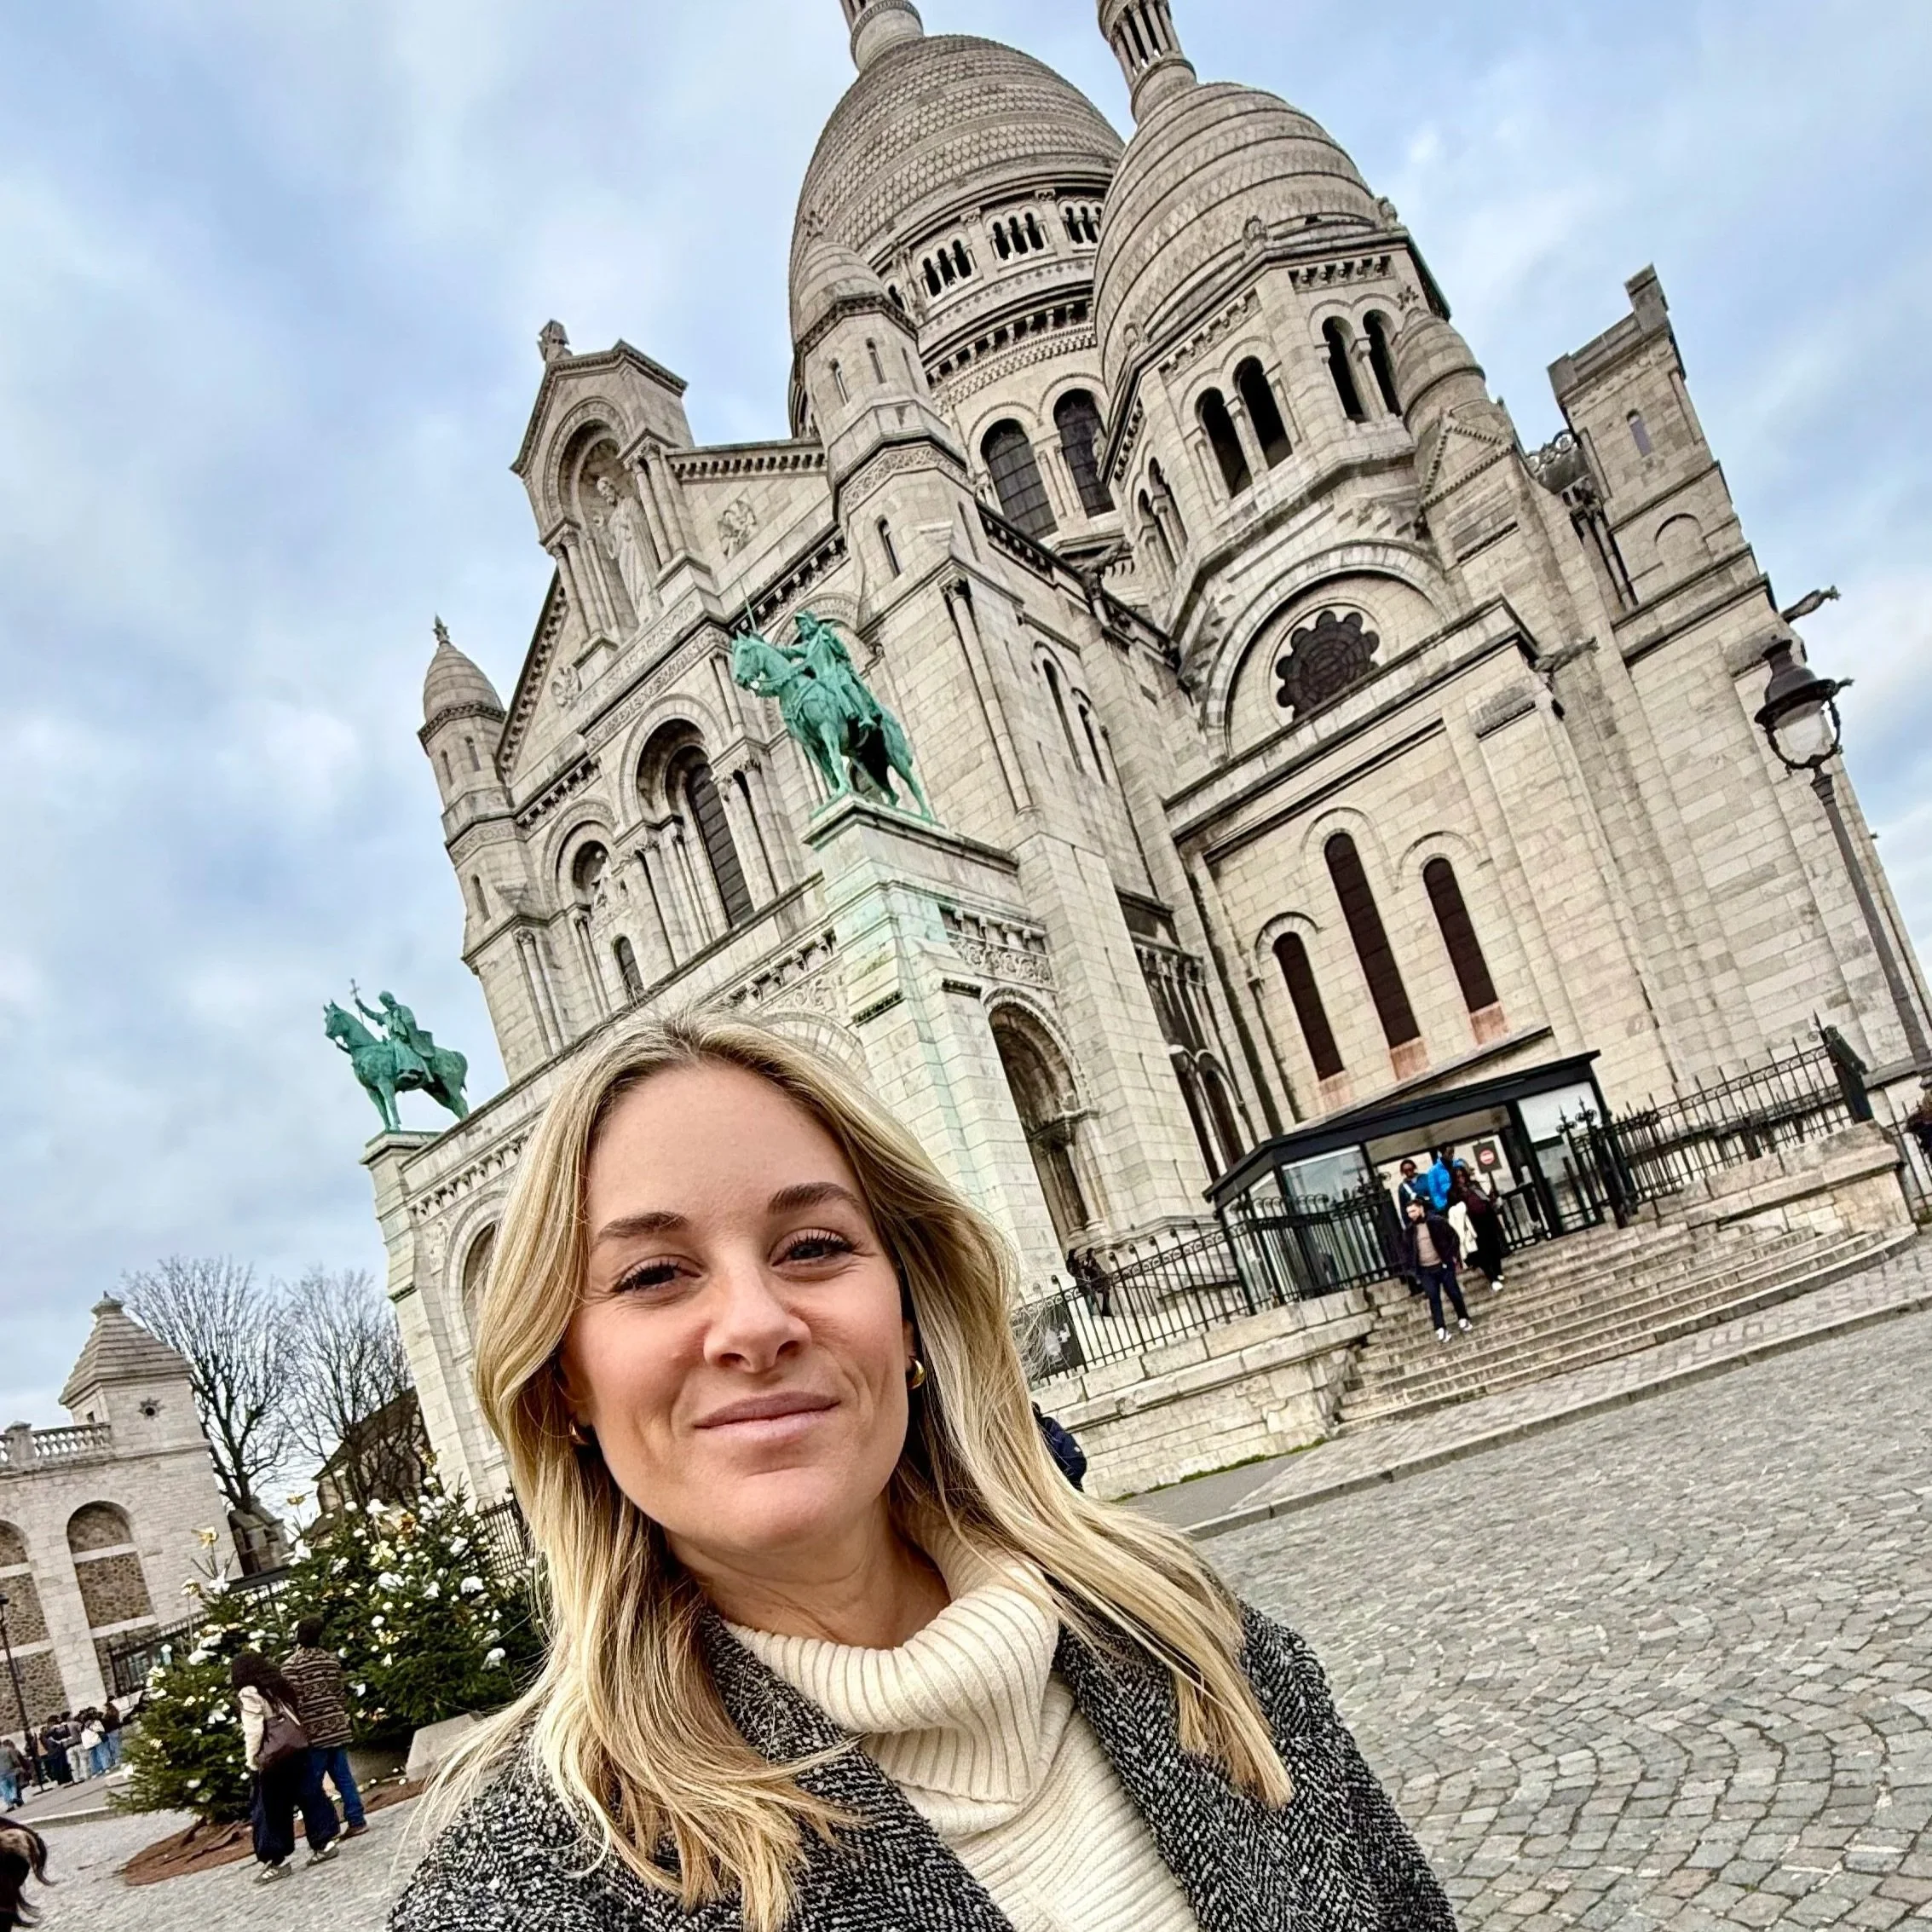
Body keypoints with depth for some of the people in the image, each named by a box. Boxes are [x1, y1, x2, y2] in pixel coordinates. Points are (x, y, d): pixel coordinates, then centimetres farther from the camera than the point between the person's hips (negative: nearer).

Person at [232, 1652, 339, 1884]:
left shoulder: (249, 1694, -9)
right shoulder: (278, 1686, 12)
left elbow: (253, 1732, -13)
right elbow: (293, 1720, 12)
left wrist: (252, 1762, -4)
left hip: (273, 1758, -7)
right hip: (297, 1748, 7)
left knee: (271, 1811, 4)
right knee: (308, 1795, 12)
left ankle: (278, 1861, 9)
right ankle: (324, 1843, 15)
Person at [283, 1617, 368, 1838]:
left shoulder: (290, 1665, -10)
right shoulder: (331, 1659, 7)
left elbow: (294, 1702, -14)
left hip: (313, 1732, -6)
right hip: (337, 1728, 6)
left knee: (313, 1783, 5)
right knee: (343, 1776, 11)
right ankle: (356, 1820, 10)